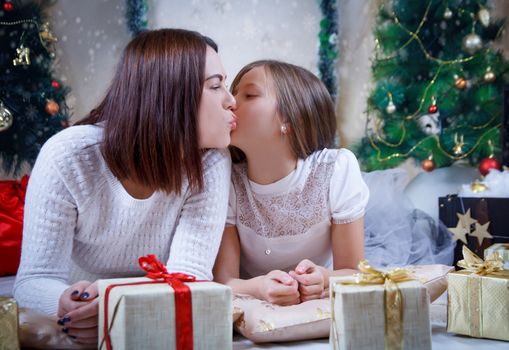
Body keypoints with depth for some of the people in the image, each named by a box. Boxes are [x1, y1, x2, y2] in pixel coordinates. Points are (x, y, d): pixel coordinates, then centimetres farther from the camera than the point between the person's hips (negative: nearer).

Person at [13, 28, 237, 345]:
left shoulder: (210, 162, -16)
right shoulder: (68, 157, -19)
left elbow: (189, 273, -21)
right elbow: (36, 278, -17)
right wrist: (66, 304, -39)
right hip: (72, 331, 0)